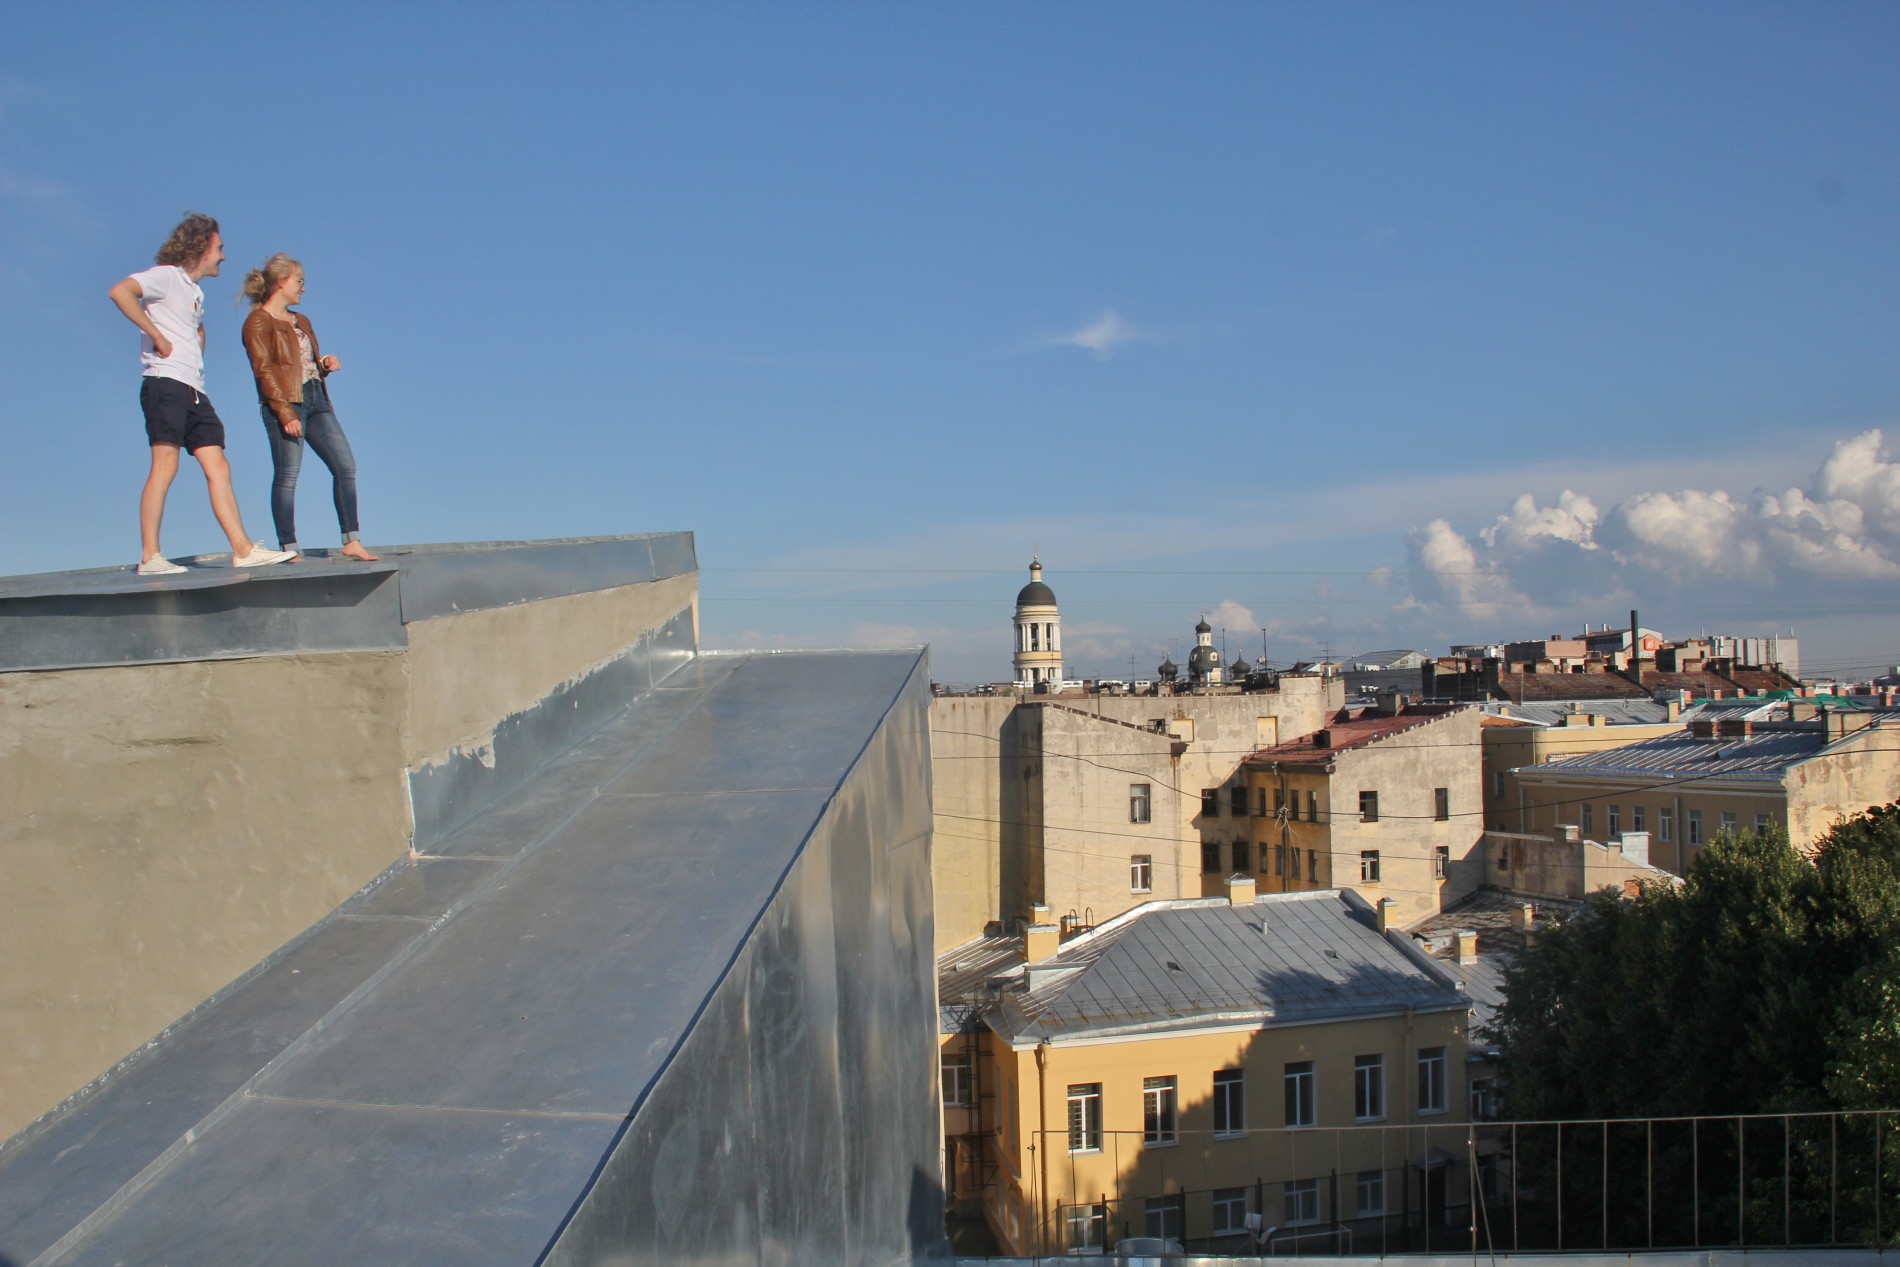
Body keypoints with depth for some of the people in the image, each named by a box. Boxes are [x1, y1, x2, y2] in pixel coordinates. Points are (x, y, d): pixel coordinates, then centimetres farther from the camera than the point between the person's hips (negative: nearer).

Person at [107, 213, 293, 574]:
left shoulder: (196, 292, 25)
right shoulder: (167, 276, -2)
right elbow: (119, 292, -20)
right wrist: (157, 336, -17)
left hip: (194, 391, 9)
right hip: (166, 383, -9)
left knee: (218, 468, 1)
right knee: (165, 466, -14)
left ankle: (243, 549, -2)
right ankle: (149, 557, -13)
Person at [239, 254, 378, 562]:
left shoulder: (300, 321, 23)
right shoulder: (258, 322, -2)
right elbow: (263, 369, -11)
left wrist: (326, 364, 4)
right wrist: (285, 412, -20)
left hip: (316, 399, 8)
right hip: (286, 402, -8)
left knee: (346, 466, 0)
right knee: (287, 477, -7)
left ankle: (352, 541, 3)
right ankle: (288, 550, -4)